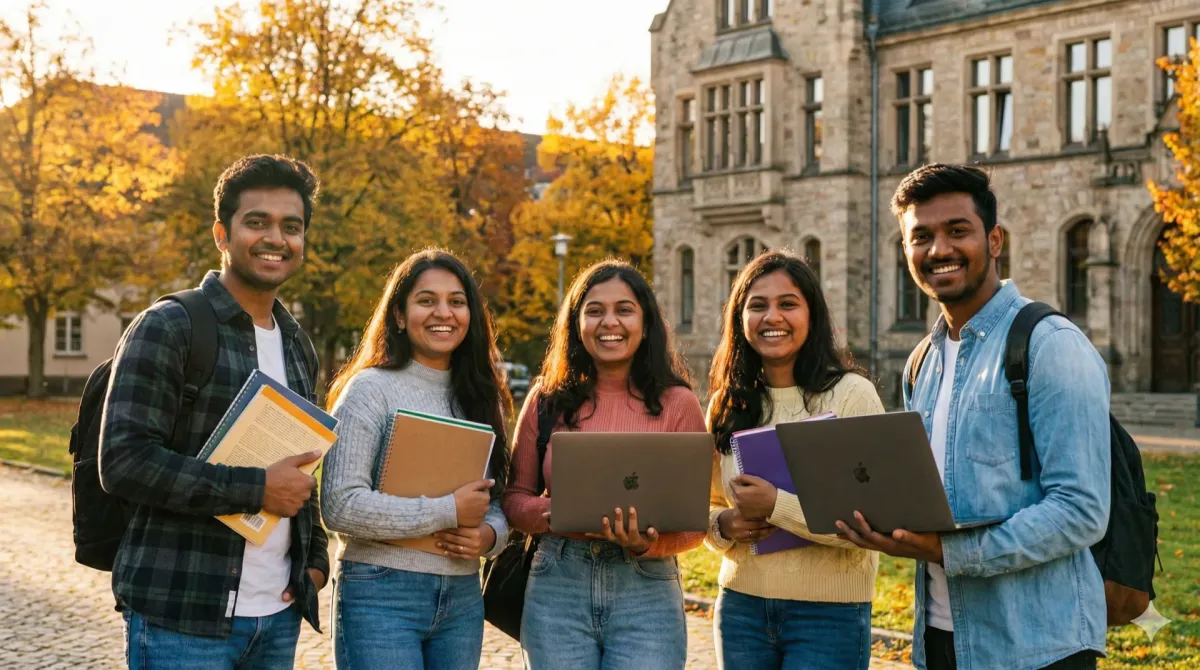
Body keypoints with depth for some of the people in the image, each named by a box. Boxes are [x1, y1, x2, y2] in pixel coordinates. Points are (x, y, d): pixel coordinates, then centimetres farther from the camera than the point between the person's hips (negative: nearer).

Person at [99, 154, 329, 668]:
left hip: (278, 614, 6)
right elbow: (124, 462, -16)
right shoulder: (167, 328, -8)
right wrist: (256, 489, -19)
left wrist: (315, 558, 9)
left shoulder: (295, 346, 13)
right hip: (182, 619, -6)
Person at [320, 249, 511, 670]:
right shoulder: (370, 388, -7)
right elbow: (340, 505, -16)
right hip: (381, 594, -6)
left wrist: (488, 535, -9)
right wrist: (449, 511, -16)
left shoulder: (479, 396, 11)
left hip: (463, 598, 6)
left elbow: (497, 501, 14)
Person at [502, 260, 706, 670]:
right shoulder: (548, 399, 5)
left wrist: (647, 543, -18)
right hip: (557, 587, 1)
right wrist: (555, 512, -12)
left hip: (647, 591, -1)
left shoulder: (677, 404, 0)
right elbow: (514, 497, 8)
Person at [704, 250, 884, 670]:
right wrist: (724, 526, -7)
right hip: (741, 606, 4)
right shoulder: (728, 404, 5)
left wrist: (777, 506, -21)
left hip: (829, 613, -4)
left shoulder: (851, 394, -9)